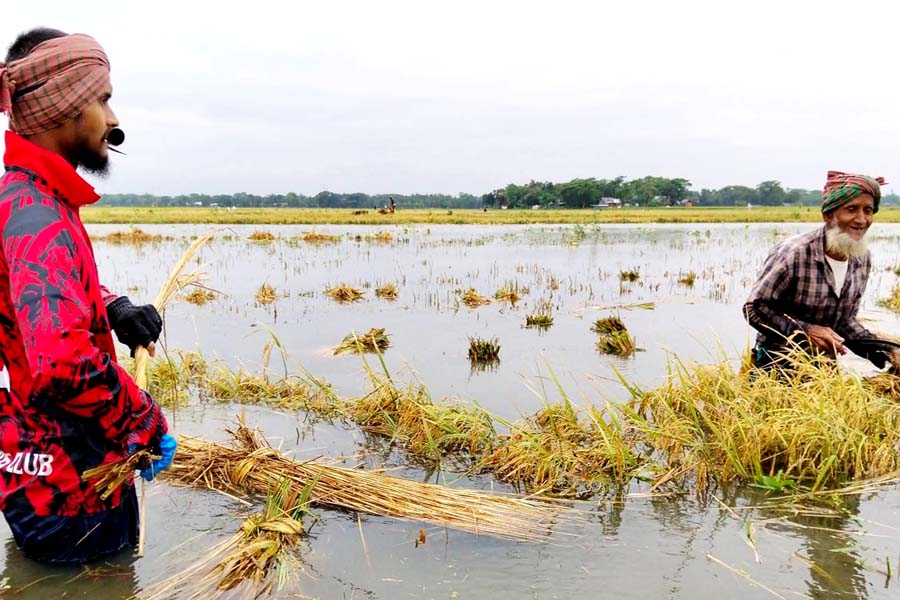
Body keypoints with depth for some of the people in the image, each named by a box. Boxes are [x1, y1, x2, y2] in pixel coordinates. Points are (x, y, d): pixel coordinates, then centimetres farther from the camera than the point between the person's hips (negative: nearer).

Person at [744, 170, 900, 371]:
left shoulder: (862, 259, -2)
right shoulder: (793, 254, -22)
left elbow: (845, 321, 7)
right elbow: (754, 308, -18)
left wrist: (884, 352, -6)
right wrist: (805, 331, -27)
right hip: (779, 365, -6)